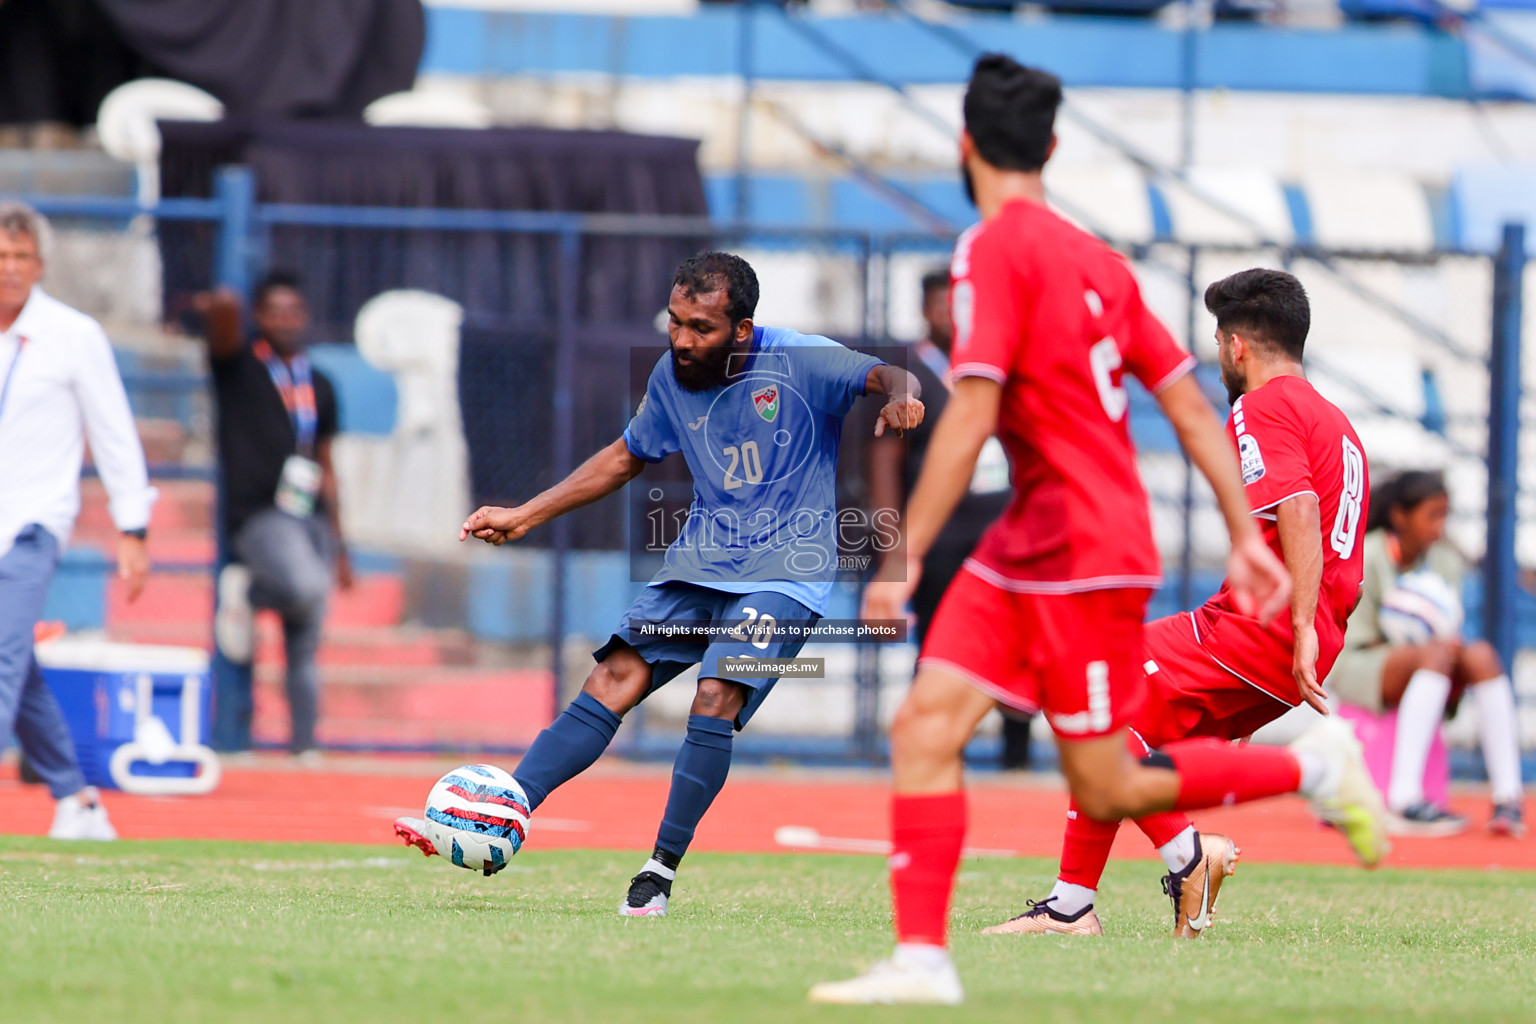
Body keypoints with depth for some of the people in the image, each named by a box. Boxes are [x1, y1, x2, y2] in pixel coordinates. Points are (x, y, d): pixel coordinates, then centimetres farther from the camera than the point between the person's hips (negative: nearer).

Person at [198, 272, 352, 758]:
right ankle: (246, 591, -2)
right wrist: (222, 310, -36)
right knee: (305, 586, -33)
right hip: (258, 515, -5)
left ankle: (303, 750, 8)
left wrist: (338, 546, 19)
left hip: (311, 519, 5)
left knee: (305, 647, 3)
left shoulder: (319, 387, 18)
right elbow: (225, 335, -19)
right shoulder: (238, 366, 5)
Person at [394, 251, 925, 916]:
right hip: (701, 561, 5)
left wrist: (900, 397, -41)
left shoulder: (800, 362, -12)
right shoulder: (671, 377, 4)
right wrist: (522, 517, 19)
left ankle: (662, 868, -14)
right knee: (613, 679, -9)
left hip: (785, 568, -5)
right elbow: (625, 458, 20)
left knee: (716, 697, -23)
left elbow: (892, 378, -15)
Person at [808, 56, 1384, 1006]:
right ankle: (922, 958, -5)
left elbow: (971, 416, -22)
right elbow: (1189, 402, 12)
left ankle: (1310, 764, 10)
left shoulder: (995, 249, -14)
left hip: (1083, 555, -9)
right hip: (1025, 552, 9)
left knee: (1108, 791, -1)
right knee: (925, 726, -1)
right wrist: (1246, 538, 14)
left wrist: (906, 558, -20)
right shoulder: (1097, 258, 12)